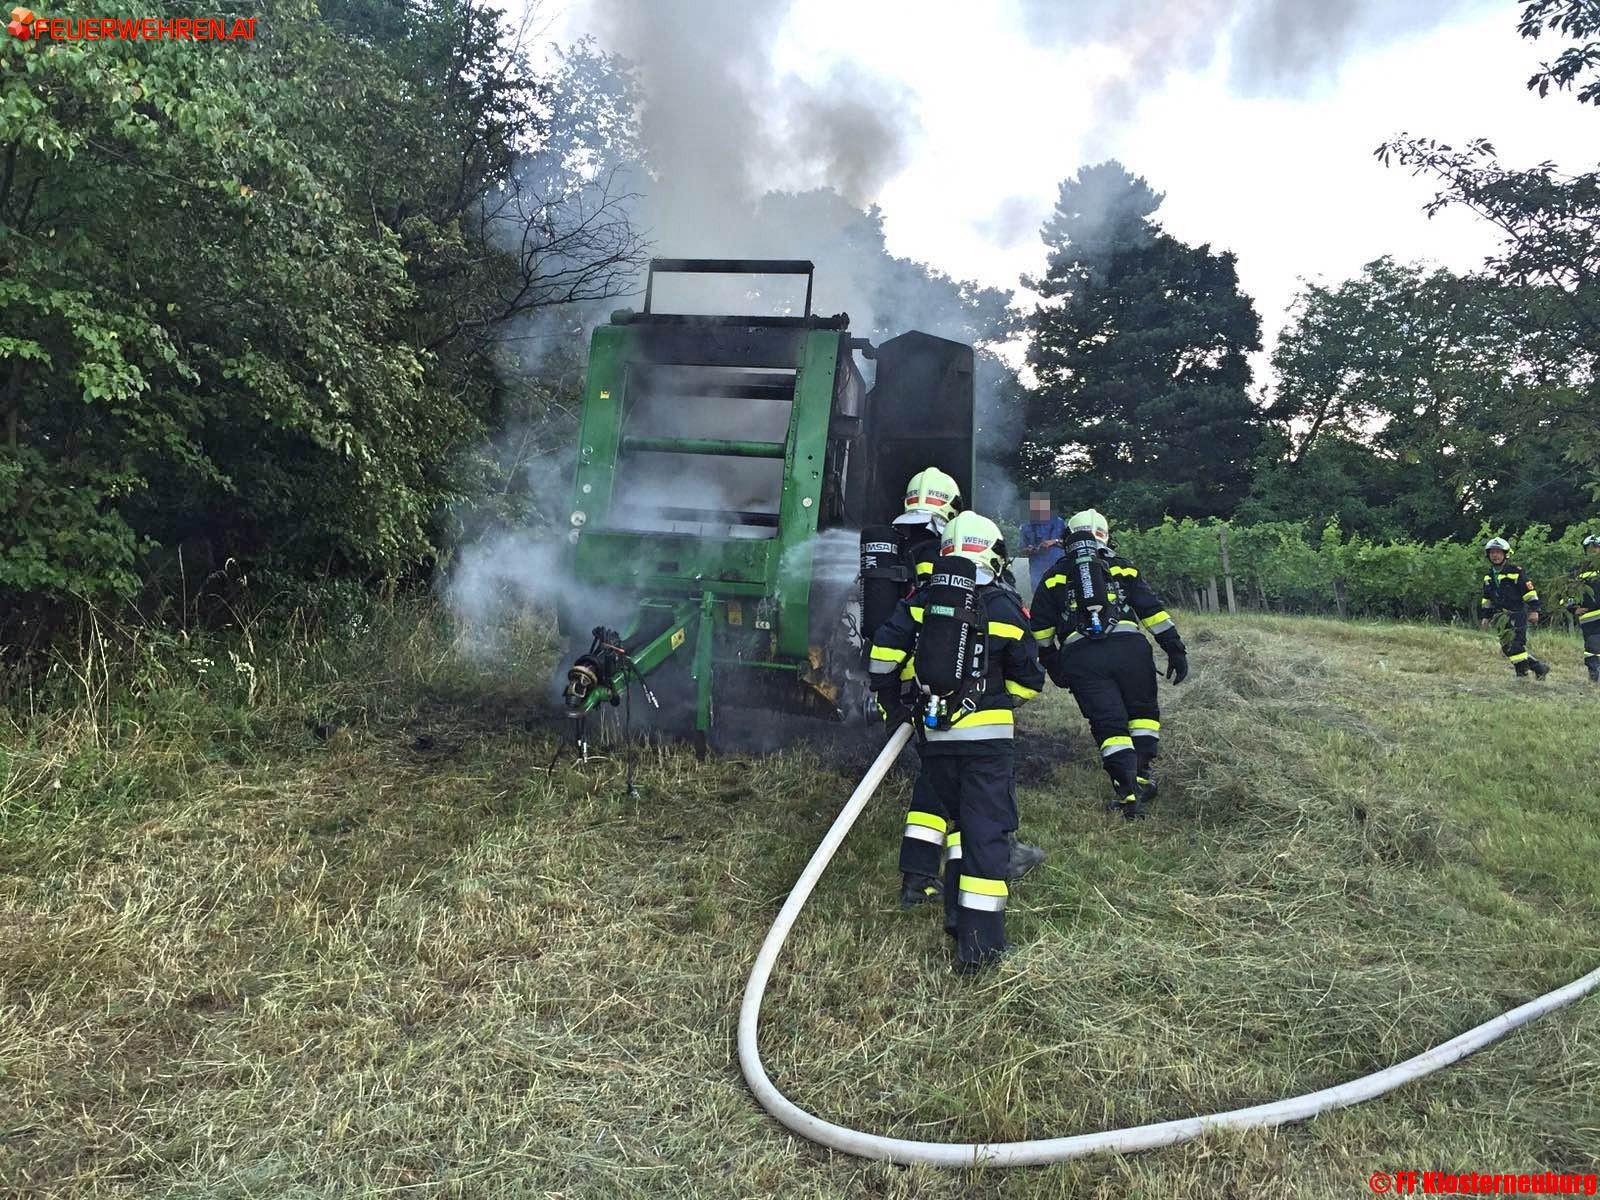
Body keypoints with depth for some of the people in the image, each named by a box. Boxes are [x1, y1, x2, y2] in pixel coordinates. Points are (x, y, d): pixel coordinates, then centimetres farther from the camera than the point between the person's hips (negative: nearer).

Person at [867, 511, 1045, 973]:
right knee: (987, 830, 0)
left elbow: (884, 649, -5)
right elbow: (1028, 680, 0)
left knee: (957, 818, 21)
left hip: (932, 733, 4)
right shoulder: (1005, 606, -4)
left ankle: (958, 915, 24)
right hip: (986, 735, -3)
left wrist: (891, 698, 10)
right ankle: (979, 940, -2)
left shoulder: (923, 598, 2)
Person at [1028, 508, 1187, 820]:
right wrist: (1176, 650, 10)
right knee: (1142, 711, 21)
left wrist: (1052, 665, 26)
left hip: (1080, 657, 0)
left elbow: (1041, 629, 17)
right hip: (1128, 646, 0)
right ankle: (1144, 775, 15)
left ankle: (1129, 793, -3)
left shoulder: (1054, 577, 18)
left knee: (1108, 724, 4)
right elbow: (1153, 609, 10)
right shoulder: (1122, 567, 17)